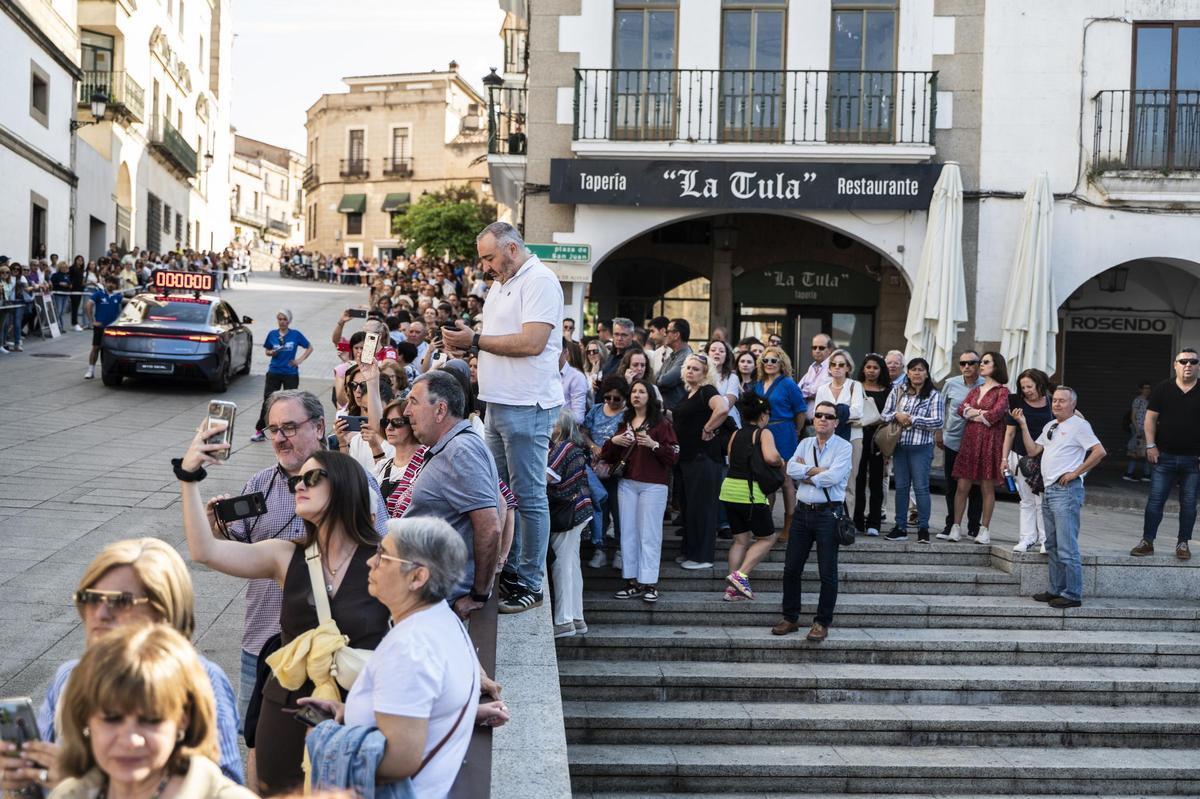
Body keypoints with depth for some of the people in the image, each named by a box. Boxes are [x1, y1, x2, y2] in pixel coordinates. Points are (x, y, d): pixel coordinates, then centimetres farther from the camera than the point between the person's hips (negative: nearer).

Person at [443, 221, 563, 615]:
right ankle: (508, 570, 25)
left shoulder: (539, 281, -12)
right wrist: (466, 341, 4)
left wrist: (476, 340, -14)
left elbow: (532, 342, -21)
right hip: (498, 404, 10)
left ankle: (530, 584, 3)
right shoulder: (501, 287, 19)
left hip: (526, 407, -10)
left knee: (528, 497, -4)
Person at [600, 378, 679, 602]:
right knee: (628, 532, 3)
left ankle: (649, 584, -6)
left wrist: (653, 445, -20)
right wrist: (614, 441, 2)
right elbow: (609, 456, 22)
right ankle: (632, 582, 8)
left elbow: (674, 455, -7)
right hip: (627, 483, 5)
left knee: (649, 534, -7)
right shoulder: (625, 422, 16)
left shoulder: (661, 423, -1)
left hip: (653, 485, -5)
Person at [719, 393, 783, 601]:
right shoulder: (764, 433, -5)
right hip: (750, 493, -7)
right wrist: (780, 462, -1)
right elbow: (770, 457, -21)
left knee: (740, 539, 16)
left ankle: (733, 588, 13)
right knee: (767, 538, 9)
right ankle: (740, 575, -6)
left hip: (729, 489, 7)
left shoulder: (735, 435, 13)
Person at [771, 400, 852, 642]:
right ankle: (790, 618, 21)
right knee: (791, 568, 8)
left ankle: (822, 623, 11)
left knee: (828, 572, 0)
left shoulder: (844, 447, -3)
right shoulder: (805, 444, 11)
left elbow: (834, 476, -17)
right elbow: (791, 468, -4)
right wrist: (818, 471, -13)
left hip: (828, 514, -5)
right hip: (803, 511, 5)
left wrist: (806, 474, -6)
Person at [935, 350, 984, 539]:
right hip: (952, 441, 2)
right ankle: (951, 526, 18)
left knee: (975, 488, 3)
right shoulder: (951, 384, 3)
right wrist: (938, 433, 13)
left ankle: (974, 528, 13)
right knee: (952, 487, 8)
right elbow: (941, 408, 13)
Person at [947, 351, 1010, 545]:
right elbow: (961, 409, 6)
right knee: (962, 486, 0)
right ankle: (956, 526, 4)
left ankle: (984, 529, 4)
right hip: (970, 440, 5)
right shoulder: (975, 390, 19)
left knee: (987, 487, -1)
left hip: (990, 442, -5)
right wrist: (980, 413, -10)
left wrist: (973, 416, -1)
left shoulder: (1002, 390, 1)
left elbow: (997, 413, -14)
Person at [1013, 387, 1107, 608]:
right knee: (1052, 546, 13)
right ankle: (1056, 590, 21)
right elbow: (1032, 450, 16)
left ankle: (1072, 595, -6)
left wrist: (1075, 473, -13)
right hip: (1049, 490, 9)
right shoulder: (1050, 426, 19)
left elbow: (1100, 451, -14)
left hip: (1066, 490, -9)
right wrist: (1023, 425, 9)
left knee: (1067, 547, -10)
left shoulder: (1079, 425, -6)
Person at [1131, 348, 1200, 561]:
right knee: (1155, 500, 0)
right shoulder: (1163, 389, 2)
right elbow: (1151, 417, 4)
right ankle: (1147, 541, 6)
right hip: (1165, 456, 0)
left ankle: (1183, 543, 17)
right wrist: (1151, 445, -4)